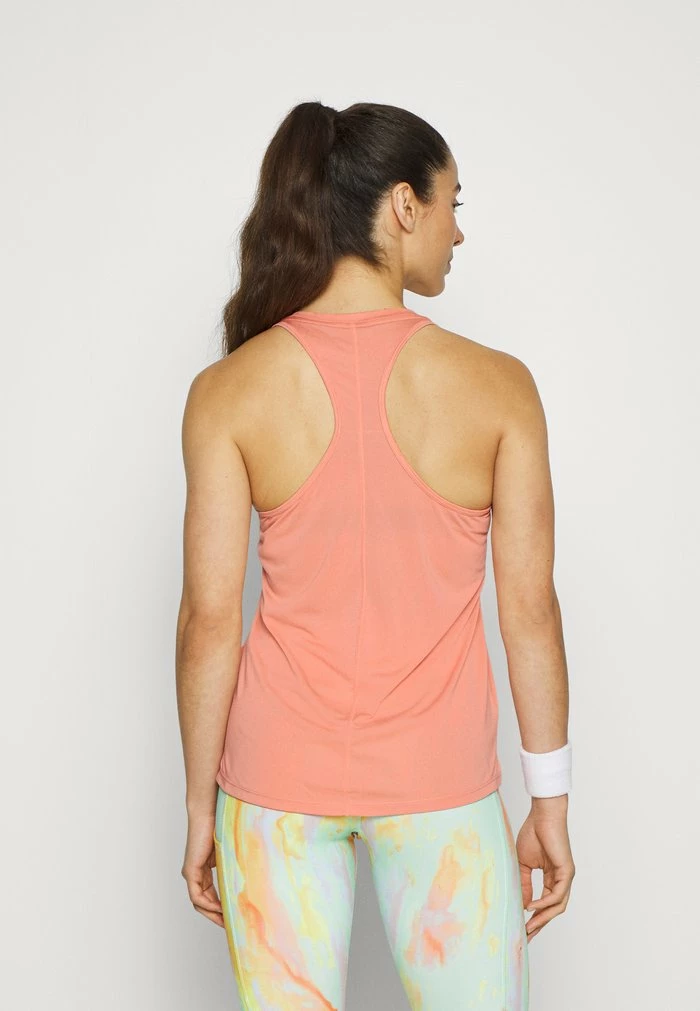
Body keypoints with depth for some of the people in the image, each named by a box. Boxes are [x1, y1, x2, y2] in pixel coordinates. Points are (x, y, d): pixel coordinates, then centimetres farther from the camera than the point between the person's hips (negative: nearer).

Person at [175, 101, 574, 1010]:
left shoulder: (228, 392, -9)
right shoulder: (498, 386, -10)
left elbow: (210, 618, -8)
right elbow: (528, 609, -7)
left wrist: (201, 804, 3)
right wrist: (551, 801, 3)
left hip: (277, 775, 1)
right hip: (436, 780, -1)